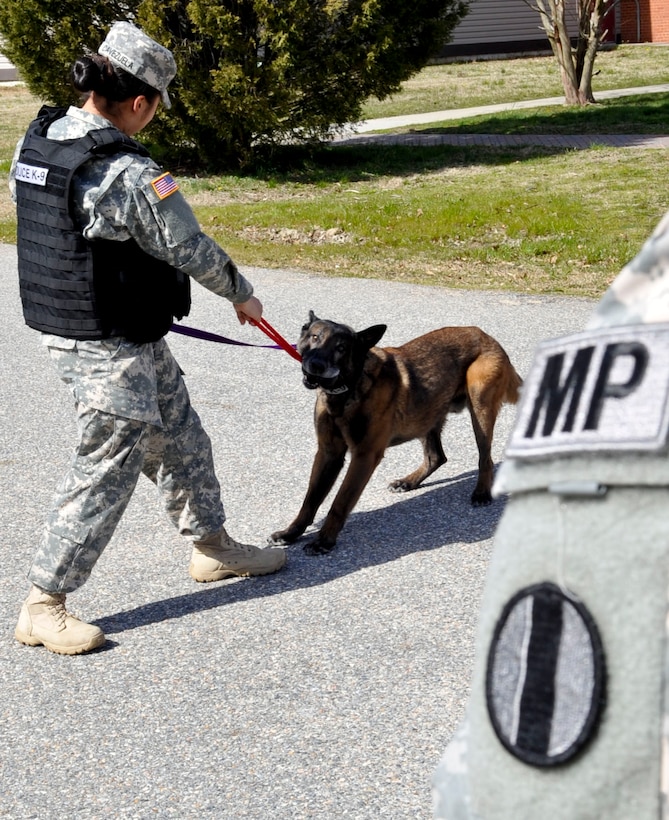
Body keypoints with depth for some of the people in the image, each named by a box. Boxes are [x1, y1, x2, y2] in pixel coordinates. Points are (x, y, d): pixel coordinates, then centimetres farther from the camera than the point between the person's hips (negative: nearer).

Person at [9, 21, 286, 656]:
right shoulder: (127, 175, -26)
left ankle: (212, 546, 38)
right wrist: (241, 295, 3)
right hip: (111, 351, -10)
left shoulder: (35, 143, 1)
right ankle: (42, 607, 7)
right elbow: (192, 250, -15)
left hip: (64, 324, 10)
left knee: (179, 442, 21)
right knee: (103, 472, 0)